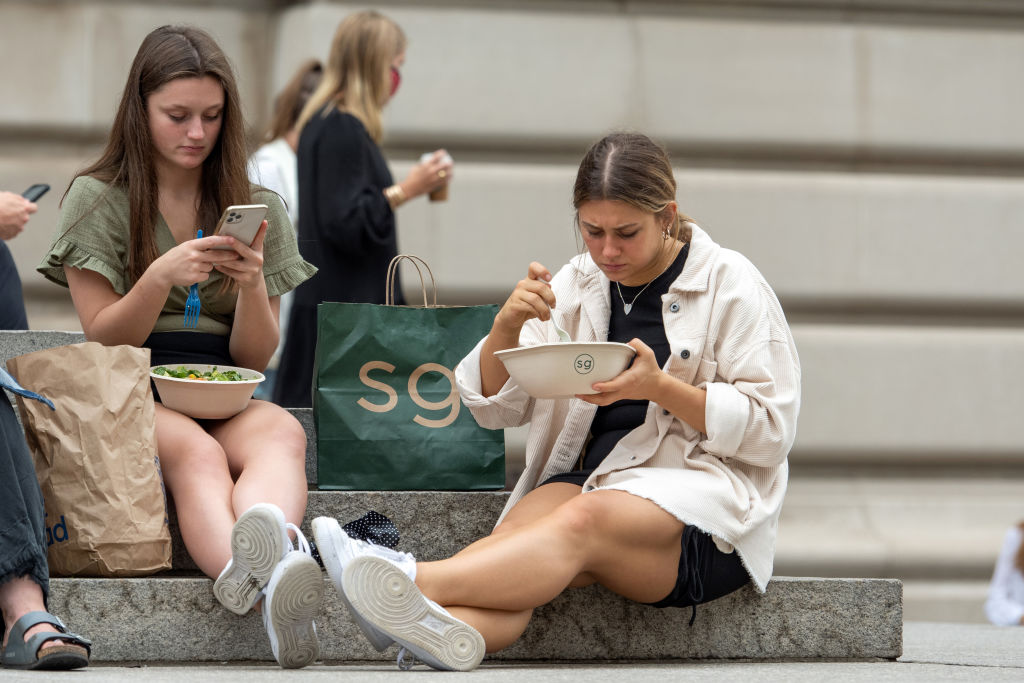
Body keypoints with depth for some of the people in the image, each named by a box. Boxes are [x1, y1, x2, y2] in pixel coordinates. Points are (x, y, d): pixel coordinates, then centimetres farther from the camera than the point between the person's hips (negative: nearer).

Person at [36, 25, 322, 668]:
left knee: (283, 434, -36)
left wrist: (253, 285, -10)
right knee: (196, 452, -39)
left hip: (226, 398, 2)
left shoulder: (256, 208, 15)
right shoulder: (98, 200, 8)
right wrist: (163, 276, -17)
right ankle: (269, 577, -73)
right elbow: (104, 338, 2)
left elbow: (256, 356, 11)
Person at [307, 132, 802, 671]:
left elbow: (770, 428, -4)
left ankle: (414, 579, -59)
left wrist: (662, 388, -17)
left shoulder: (731, 284, 1)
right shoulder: (576, 284, 15)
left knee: (583, 520, -37)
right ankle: (452, 628, -65)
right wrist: (506, 326, -7)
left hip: (703, 493, -4)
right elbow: (494, 408, 13)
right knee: (519, 532, -32)